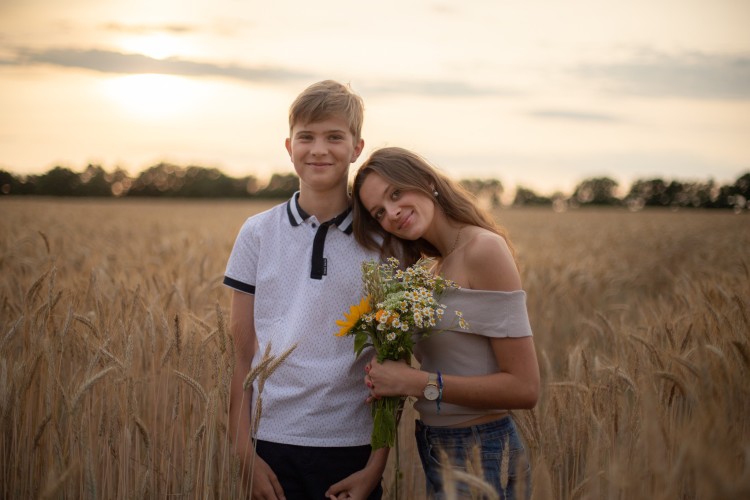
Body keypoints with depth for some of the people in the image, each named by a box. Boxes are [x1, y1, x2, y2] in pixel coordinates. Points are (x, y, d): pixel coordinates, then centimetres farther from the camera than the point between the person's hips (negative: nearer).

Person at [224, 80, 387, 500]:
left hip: (352, 448, 0)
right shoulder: (258, 233, 1)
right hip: (273, 441, 0)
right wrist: (245, 452, -2)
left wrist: (376, 466, -3)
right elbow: (242, 355, 3)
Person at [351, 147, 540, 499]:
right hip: (438, 453, 8)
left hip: (482, 459, -8)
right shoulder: (440, 266, 9)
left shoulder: (484, 248, -16)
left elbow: (524, 388, -20)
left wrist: (418, 383, -19)